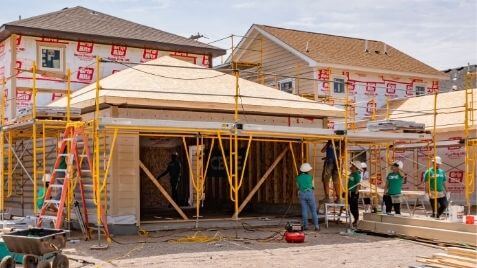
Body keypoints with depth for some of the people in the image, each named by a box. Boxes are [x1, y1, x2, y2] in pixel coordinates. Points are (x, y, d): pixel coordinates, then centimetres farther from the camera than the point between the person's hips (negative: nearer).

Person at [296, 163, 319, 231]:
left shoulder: (298, 177, 3)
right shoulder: (310, 177, -4)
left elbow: (298, 187, 11)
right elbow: (313, 186, 9)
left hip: (301, 194, 3)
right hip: (309, 193, -2)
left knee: (304, 210, 7)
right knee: (313, 210, 3)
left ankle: (305, 226, 6)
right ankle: (316, 226, -1)